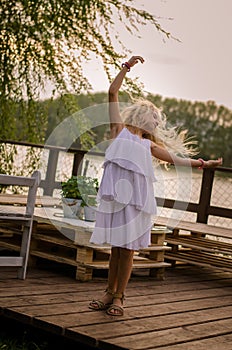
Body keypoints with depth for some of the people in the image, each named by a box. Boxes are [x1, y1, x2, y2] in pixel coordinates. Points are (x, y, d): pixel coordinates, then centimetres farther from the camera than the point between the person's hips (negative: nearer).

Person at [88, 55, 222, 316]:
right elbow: (113, 93, 11)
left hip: (136, 197, 2)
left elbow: (175, 159, 26)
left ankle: (118, 297, 10)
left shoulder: (148, 145, 23)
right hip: (115, 193, -2)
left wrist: (200, 163, 16)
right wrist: (126, 67, 9)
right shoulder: (120, 129, 16)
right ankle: (109, 293, 16)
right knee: (115, 247, 5)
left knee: (127, 248, 2)